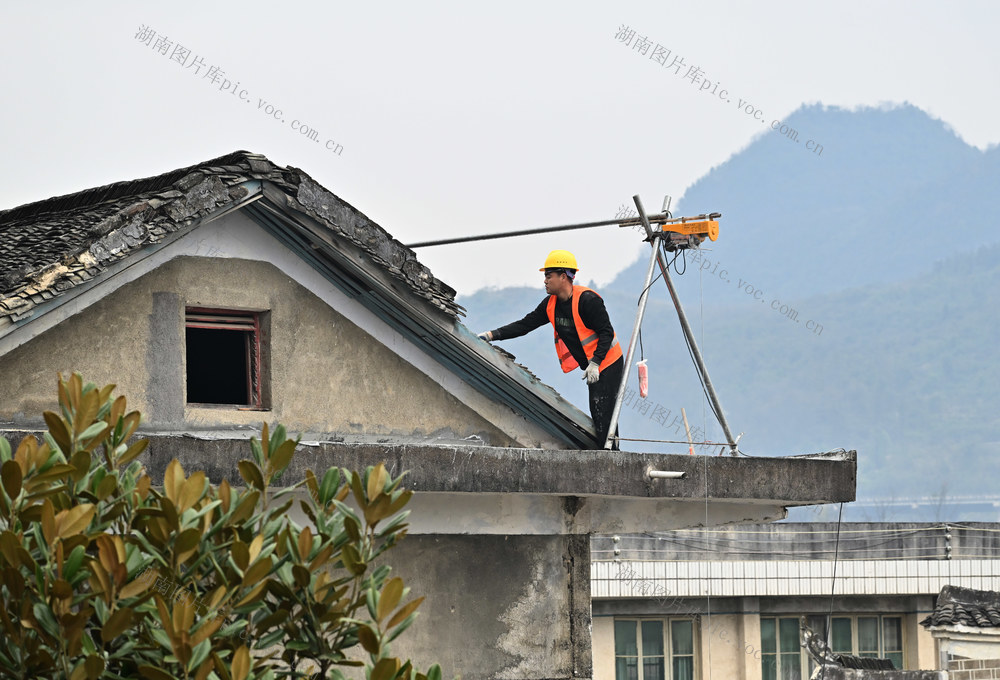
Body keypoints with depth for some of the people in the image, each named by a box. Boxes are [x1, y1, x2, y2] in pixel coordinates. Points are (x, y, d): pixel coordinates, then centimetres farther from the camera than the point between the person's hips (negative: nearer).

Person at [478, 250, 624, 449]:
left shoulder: (587, 300, -22)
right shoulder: (551, 304, 3)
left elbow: (606, 332, -20)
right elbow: (525, 325, 6)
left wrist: (594, 363, -25)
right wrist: (492, 335, -3)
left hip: (608, 364, -9)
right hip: (592, 367, 9)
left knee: (603, 415, -14)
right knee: (597, 415, 10)